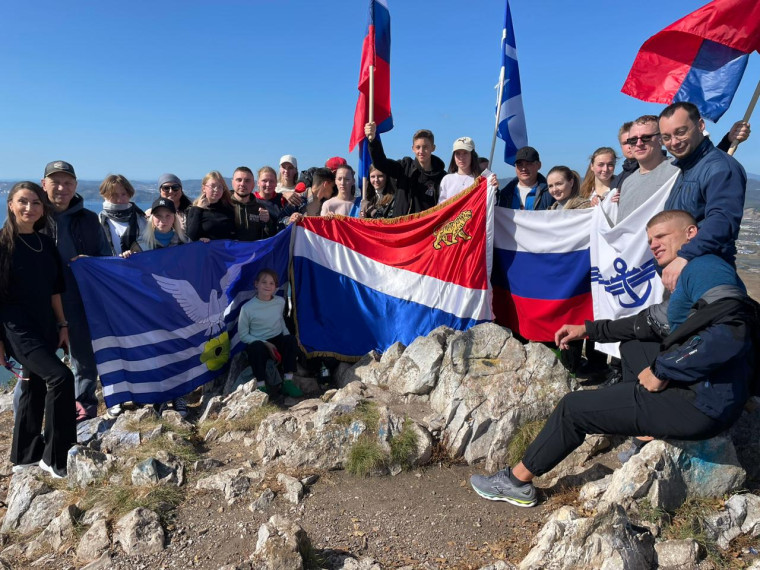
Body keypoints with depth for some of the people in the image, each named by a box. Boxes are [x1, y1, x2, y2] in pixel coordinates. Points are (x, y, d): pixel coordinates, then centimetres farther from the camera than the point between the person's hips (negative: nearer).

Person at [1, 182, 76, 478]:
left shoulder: (46, 243, 8)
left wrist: (62, 325, 11)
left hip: (45, 326, 7)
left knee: (35, 386, 14)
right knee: (60, 377, -21)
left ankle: (25, 455, 31)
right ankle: (55, 458, -8)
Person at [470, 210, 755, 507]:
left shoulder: (704, 266, -12)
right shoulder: (692, 277, 18)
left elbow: (732, 330, -27)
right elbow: (654, 322, 24)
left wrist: (662, 370, -20)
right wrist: (588, 329, 21)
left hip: (701, 403, -10)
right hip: (699, 390, 10)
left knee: (573, 407, 0)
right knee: (630, 347, 29)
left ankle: (516, 482, 15)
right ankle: (650, 424, 20)